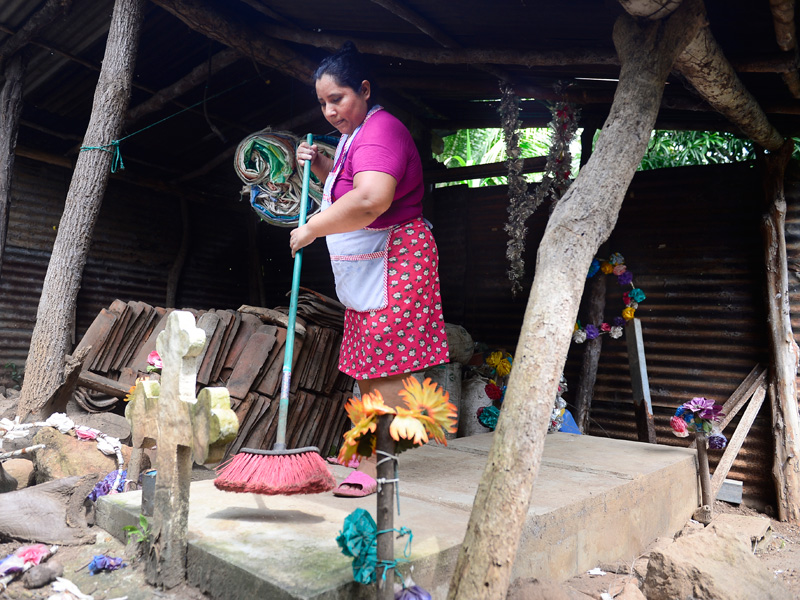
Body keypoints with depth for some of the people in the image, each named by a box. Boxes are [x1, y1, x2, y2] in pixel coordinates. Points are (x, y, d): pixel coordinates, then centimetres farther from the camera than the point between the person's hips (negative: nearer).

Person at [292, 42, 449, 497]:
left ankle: (372, 468, 1)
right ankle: (366, 452, 26)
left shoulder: (380, 132, -16)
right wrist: (319, 163, 13)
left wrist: (312, 228, -24)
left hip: (392, 264, -11)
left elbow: (371, 199, -34)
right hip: (365, 269, 11)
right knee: (367, 365, 14)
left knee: (383, 367, -7)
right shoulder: (355, 135, 18)